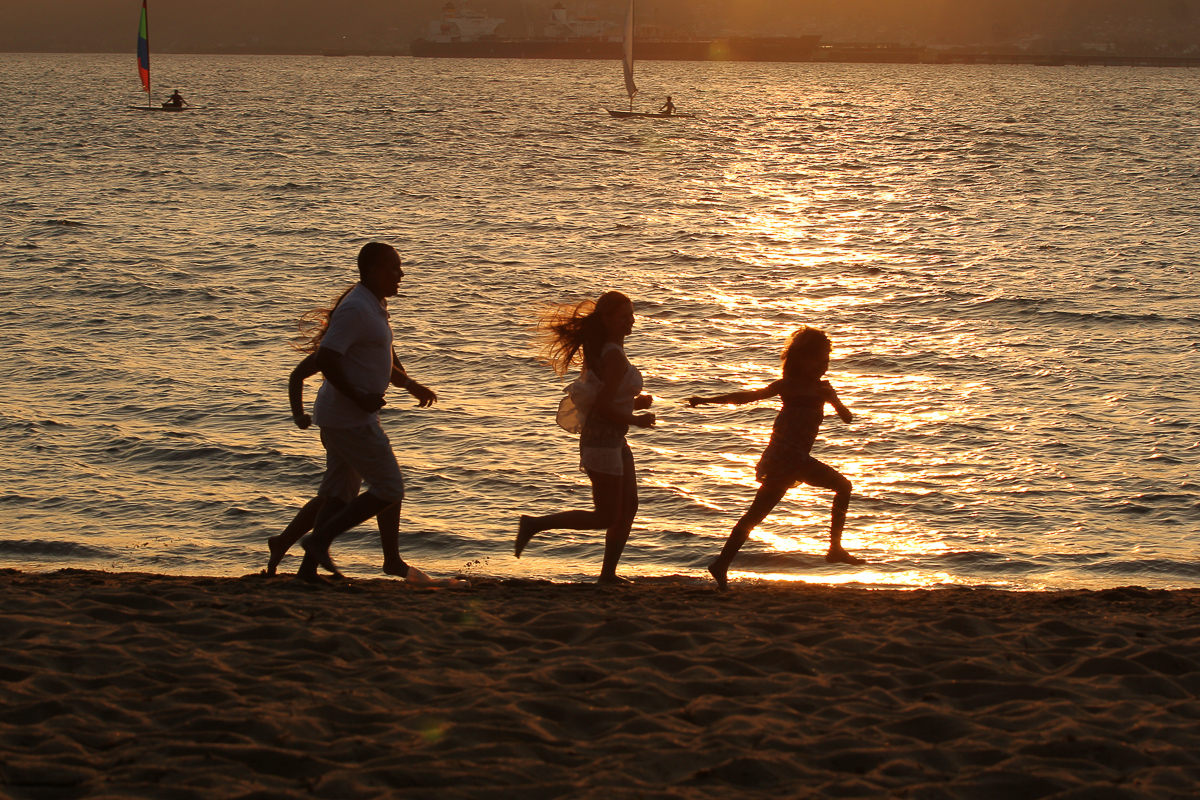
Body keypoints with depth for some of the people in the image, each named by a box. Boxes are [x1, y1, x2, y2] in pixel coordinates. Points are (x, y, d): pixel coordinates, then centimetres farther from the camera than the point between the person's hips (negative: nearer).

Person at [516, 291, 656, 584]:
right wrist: (635, 419, -13)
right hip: (603, 442, -10)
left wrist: (635, 401, 8)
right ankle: (534, 524, 2)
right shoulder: (614, 356, -20)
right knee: (606, 517, -3)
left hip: (615, 441, 10)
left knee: (628, 508, 13)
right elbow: (603, 404, -26)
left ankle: (608, 574, 19)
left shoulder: (602, 350, 10)